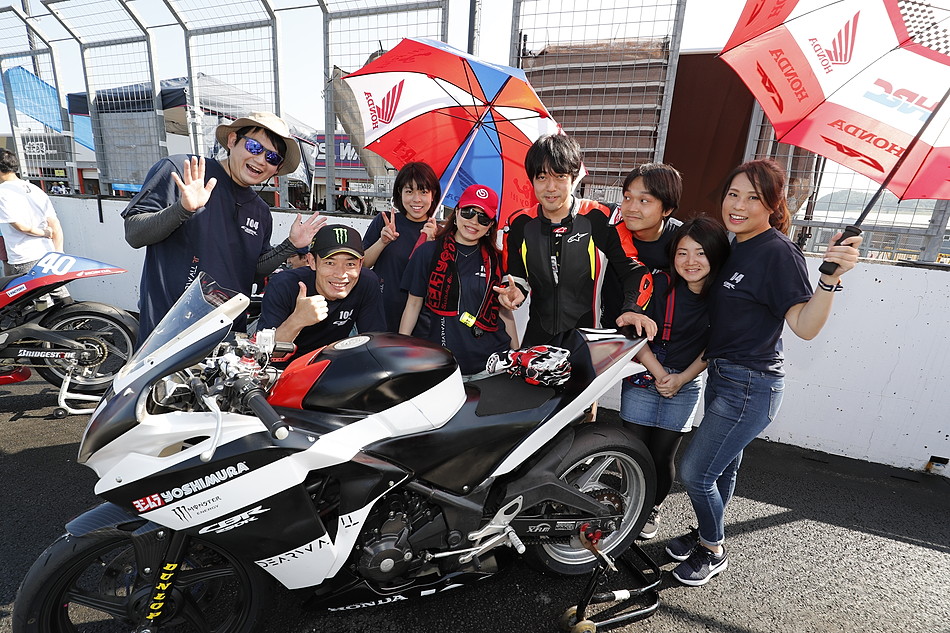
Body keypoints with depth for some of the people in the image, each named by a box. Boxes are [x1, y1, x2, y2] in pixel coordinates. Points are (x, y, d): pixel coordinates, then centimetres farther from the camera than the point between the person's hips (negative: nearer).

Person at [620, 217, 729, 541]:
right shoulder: (660, 284, -13)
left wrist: (681, 379, -10)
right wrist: (660, 374, -14)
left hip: (685, 387, 1)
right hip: (643, 380, -1)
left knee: (662, 457, 8)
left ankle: (653, 509, 36)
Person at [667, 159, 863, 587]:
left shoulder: (779, 253, -18)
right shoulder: (736, 249, 8)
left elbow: (805, 326, -26)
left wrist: (831, 277, -39)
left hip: (750, 387, -8)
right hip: (723, 377, 8)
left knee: (694, 471, -1)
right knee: (722, 465, 22)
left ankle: (713, 553, 24)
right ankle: (706, 535, 42)